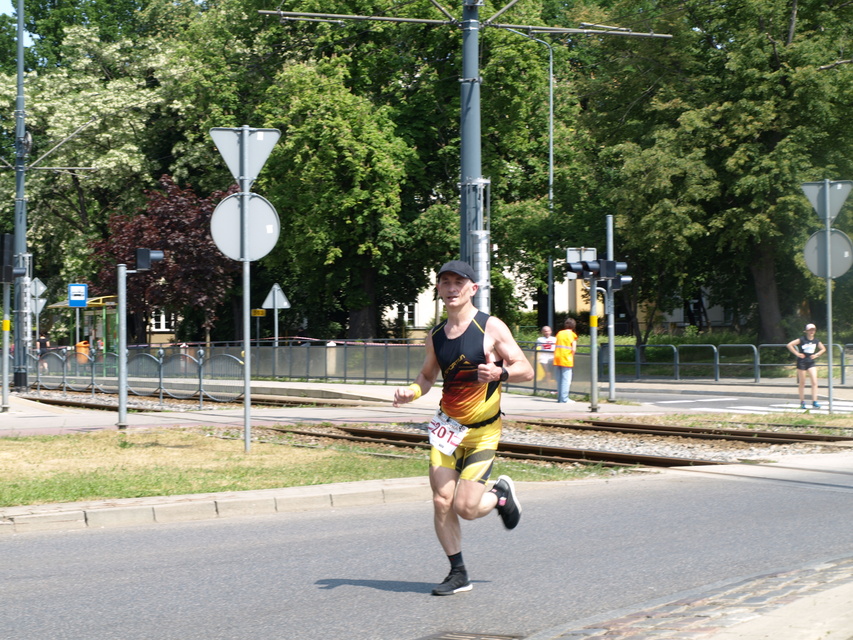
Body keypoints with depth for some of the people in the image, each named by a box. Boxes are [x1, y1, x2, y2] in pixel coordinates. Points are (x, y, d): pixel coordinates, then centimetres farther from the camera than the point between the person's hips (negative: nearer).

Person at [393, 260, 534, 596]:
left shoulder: (491, 328, -8)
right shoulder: (435, 335, 6)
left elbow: (526, 370, -9)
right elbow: (427, 376, 20)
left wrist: (500, 372, -30)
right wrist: (411, 391, -3)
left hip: (483, 432, -4)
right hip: (447, 426, 4)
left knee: (465, 507, -10)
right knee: (441, 503, -5)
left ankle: (501, 494, 24)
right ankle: (458, 574, 10)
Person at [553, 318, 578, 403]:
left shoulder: (559, 333, 12)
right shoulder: (572, 335, -2)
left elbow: (556, 346, 10)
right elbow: (573, 349, -7)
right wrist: (572, 357, 8)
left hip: (557, 358, 5)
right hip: (566, 360, -5)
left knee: (559, 379, 11)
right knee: (566, 379, -4)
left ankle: (559, 397, 12)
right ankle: (564, 398, -8)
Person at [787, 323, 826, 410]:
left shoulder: (816, 341, 5)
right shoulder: (802, 339, -10)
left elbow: (823, 349, 21)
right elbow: (789, 345, -15)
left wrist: (816, 355, 5)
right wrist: (797, 353, -16)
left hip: (811, 363, 4)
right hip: (802, 362, -4)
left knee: (814, 382, -8)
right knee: (802, 383, 3)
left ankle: (814, 402, -6)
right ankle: (802, 402, 12)